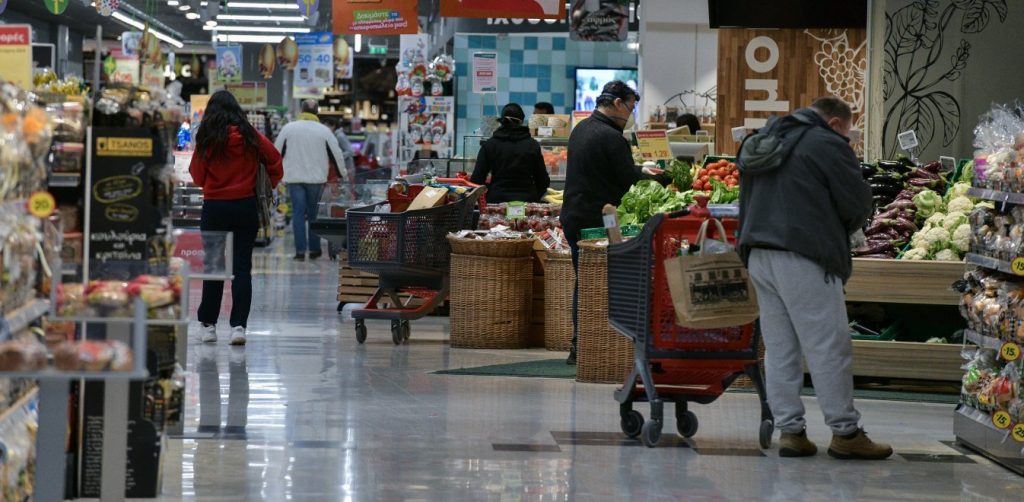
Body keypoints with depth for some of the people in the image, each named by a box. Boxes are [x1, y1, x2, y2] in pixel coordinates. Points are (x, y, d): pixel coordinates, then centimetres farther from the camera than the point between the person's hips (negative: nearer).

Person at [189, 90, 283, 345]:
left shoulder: (207, 139, -6)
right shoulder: (250, 136, -2)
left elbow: (197, 177, 1)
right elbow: (274, 159, 3)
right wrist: (269, 184, 14)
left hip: (214, 207, -1)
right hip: (246, 207, 1)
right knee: (242, 267, 2)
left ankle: (208, 324, 15)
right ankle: (239, 325, -5)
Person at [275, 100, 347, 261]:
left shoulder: (288, 128, 1)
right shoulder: (324, 130, 0)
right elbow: (337, 154, 4)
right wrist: (344, 175, 17)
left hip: (294, 177, 0)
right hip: (316, 178, 0)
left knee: (298, 213, 1)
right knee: (314, 213, 11)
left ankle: (300, 250, -4)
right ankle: (314, 249, 14)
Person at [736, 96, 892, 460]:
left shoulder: (765, 144, 19)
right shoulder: (827, 145, -6)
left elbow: (747, 202, 22)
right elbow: (858, 204, -5)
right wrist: (838, 232, 13)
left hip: (758, 254, 8)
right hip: (803, 259, -8)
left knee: (779, 347, 9)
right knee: (828, 347, -2)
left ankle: (790, 430, 9)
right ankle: (845, 433, 0)